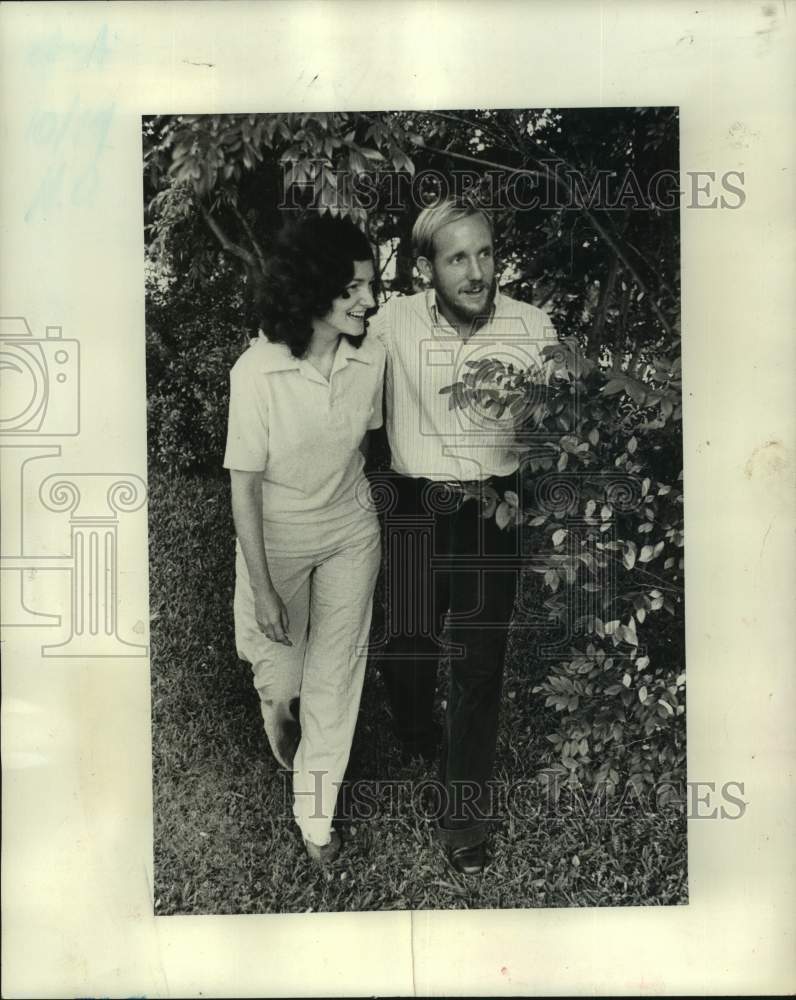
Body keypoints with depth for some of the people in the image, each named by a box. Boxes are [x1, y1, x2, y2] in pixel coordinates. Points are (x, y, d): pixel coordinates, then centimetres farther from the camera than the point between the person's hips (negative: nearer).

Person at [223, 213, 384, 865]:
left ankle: (316, 816, 31)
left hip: (351, 532, 3)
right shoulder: (257, 371, -25)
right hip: (277, 537, -3)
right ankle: (281, 712, 57)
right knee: (280, 670, 16)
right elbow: (245, 485, -18)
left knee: (337, 677, 11)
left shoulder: (371, 356, -14)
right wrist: (262, 588, -15)